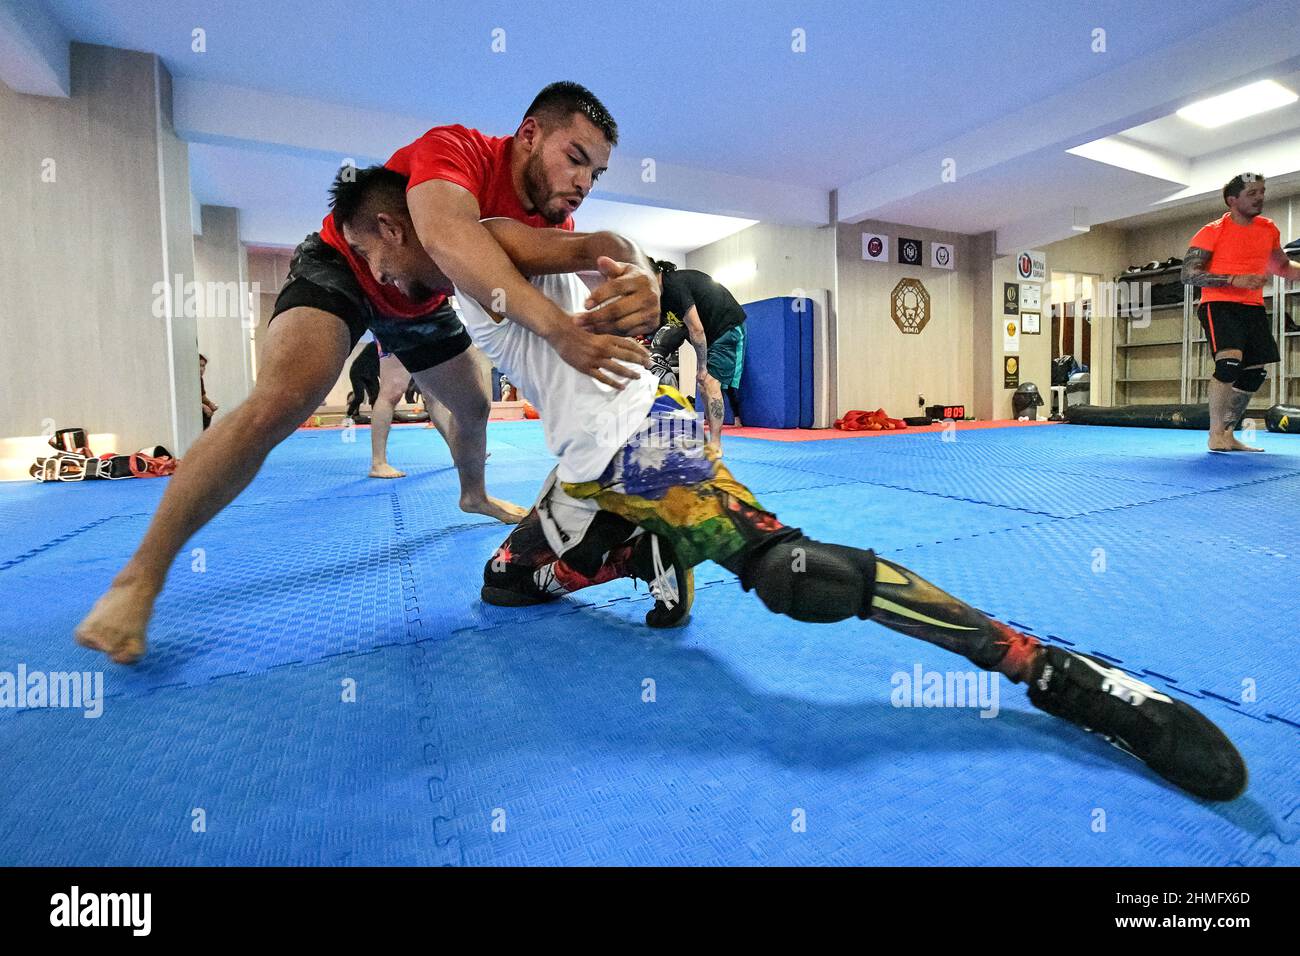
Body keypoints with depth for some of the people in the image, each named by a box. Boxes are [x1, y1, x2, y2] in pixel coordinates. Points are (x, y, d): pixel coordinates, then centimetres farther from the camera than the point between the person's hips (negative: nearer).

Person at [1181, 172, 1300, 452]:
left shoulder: (1269, 230, 13)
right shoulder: (1212, 232, -6)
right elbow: (1188, 275, -13)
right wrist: (1234, 280, -21)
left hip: (1253, 307, 7)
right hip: (1219, 304, -7)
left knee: (1256, 372, 6)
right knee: (1229, 360, -26)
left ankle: (1228, 434, 18)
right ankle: (1215, 434, -16)